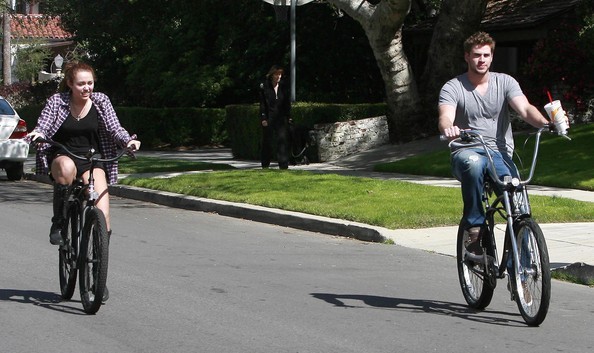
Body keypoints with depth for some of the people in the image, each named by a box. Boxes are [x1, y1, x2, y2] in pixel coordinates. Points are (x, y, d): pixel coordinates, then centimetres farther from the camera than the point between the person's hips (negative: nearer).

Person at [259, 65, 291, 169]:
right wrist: (263, 118, -7)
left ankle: (283, 164, -8)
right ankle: (265, 165, 15)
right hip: (269, 118, -2)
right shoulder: (264, 86, -1)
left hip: (281, 118, 2)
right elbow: (262, 103, -2)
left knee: (283, 140, -7)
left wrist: (287, 116, 4)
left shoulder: (283, 86, 7)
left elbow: (287, 102, 11)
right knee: (267, 141, 5)